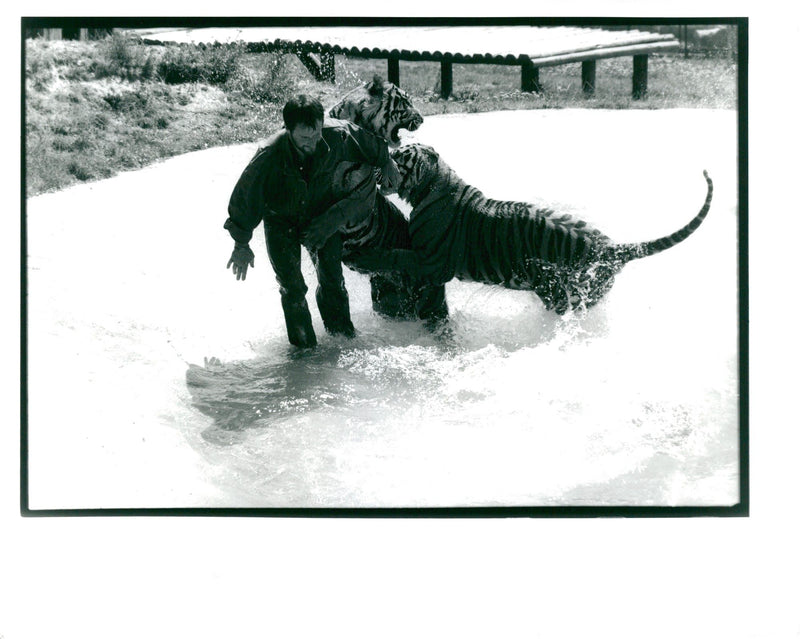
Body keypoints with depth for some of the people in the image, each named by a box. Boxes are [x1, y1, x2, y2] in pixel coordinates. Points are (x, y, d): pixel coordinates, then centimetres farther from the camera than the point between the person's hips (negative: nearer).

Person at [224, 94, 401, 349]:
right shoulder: (269, 156, -36)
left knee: (332, 279, 4)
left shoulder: (338, 135, -30)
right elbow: (245, 195, -20)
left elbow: (375, 148, -6)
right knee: (292, 287, -6)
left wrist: (387, 168, 11)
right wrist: (241, 244, -11)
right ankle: (304, 347, 11)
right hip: (281, 220, -2)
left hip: (321, 214, 2)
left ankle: (344, 338, 25)